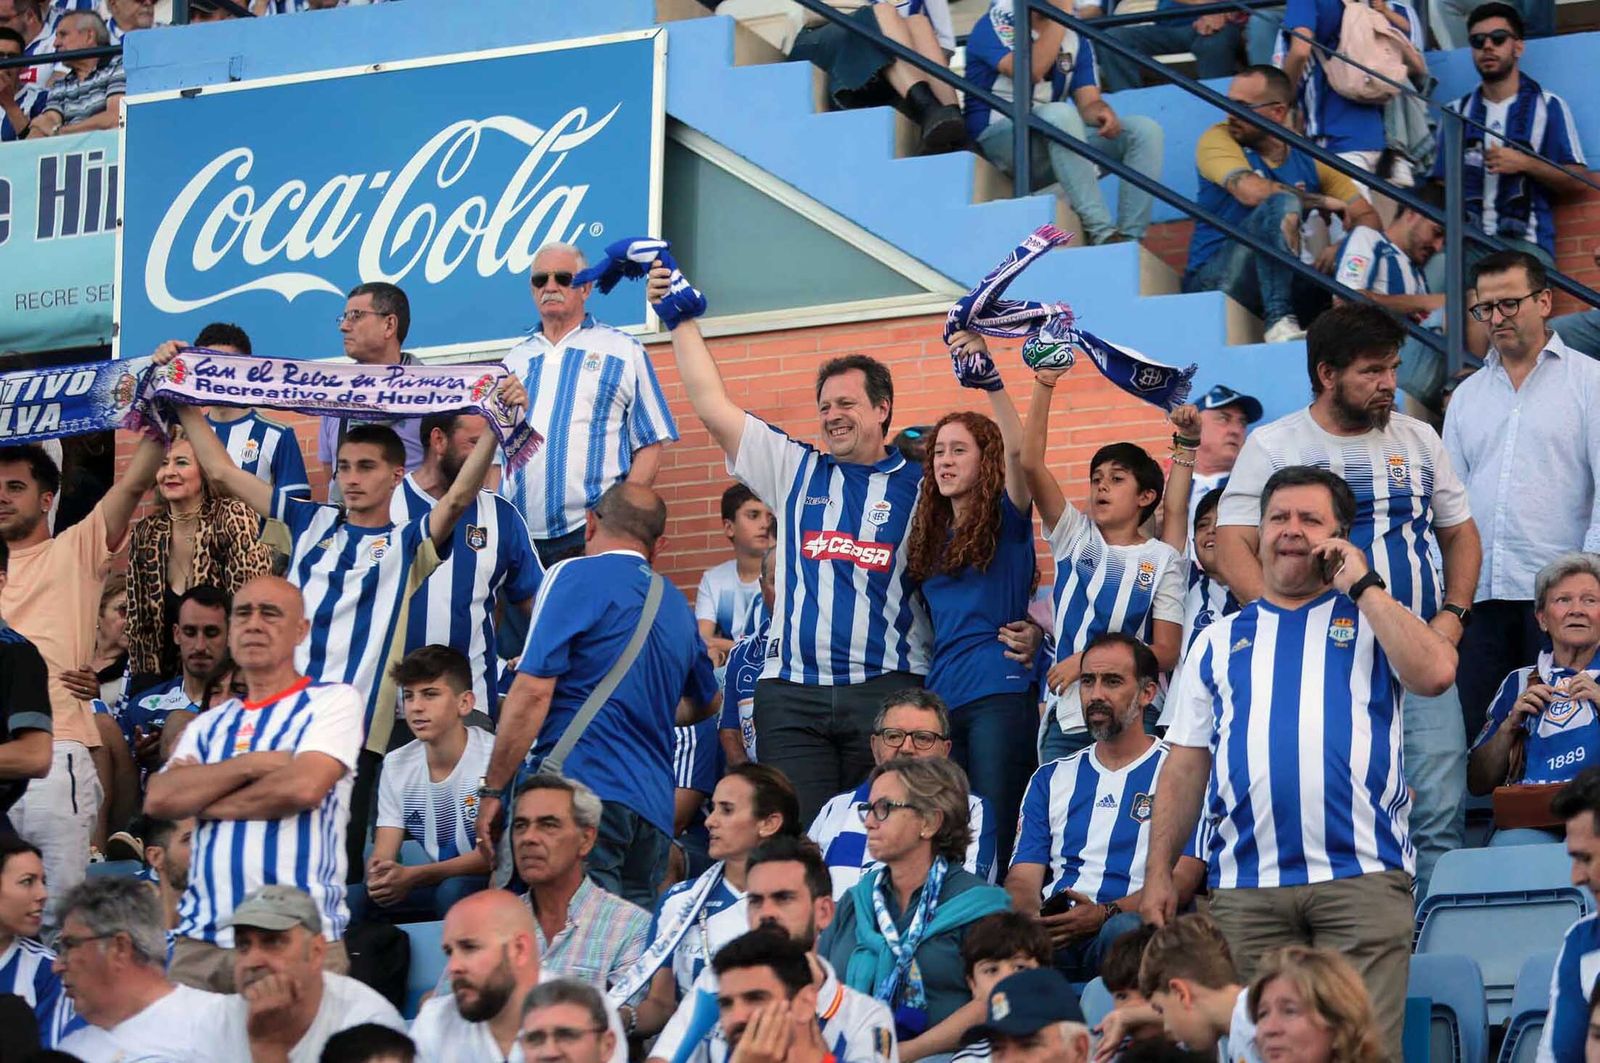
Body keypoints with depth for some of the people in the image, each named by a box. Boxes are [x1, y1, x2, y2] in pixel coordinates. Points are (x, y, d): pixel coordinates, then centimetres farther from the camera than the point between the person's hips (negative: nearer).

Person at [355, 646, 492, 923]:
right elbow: (382, 855, 1)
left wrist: (412, 876, -28)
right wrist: (378, 876, -26)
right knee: (352, 897, -21)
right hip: (432, 884, 4)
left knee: (453, 891, -37)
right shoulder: (396, 765, 5)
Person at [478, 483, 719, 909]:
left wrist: (492, 790, -5)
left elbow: (533, 693, -8)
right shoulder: (676, 604, 22)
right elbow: (705, 702, 39)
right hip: (655, 806, 7)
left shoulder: (576, 577, 1)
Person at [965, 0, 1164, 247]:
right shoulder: (995, 23, -5)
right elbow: (1030, 71, -24)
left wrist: (1102, 112, -19)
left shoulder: (1073, 36, 13)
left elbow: (1088, 101, 4)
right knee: (1060, 113, -36)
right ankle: (1101, 233, -39)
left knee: (1145, 130, -10)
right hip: (997, 139, -6)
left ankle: (1129, 241, -21)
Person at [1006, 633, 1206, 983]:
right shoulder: (1051, 779, 26)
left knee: (1124, 930, -41)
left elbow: (1181, 879, -2)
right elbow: (1023, 878, 16)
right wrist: (1033, 916, -12)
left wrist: (1104, 914, -20)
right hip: (1051, 936, 3)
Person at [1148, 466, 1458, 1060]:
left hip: (1362, 877, -2)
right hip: (1246, 887, 2)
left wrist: (1362, 585, -2)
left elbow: (1435, 674, -8)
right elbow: (1186, 766, 17)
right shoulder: (1220, 642, 20)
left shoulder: (1371, 621, 14)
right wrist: (1159, 872, 7)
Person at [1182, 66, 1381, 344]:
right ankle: (1279, 321, -38)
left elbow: (1368, 219, 6)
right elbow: (1252, 191, -21)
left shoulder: (1311, 161, 9)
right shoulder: (1218, 140, -2)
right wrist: (1323, 202, -9)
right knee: (1282, 202, -29)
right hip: (1213, 277, -4)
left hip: (1279, 279, 4)